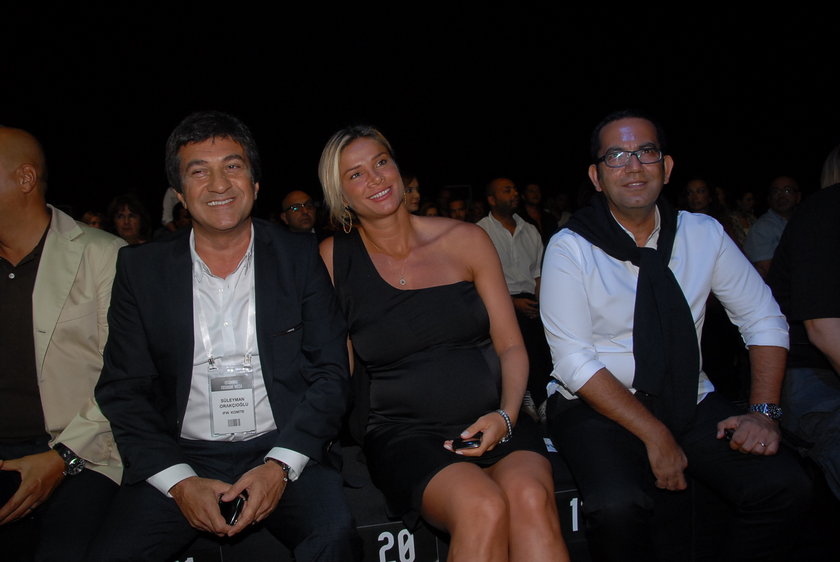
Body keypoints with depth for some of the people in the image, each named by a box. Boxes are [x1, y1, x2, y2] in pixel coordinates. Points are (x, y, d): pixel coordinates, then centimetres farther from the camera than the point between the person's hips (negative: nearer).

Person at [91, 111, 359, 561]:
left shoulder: (299, 256, 4)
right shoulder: (140, 267, 6)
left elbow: (331, 373, 2)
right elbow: (122, 389, 4)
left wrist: (280, 465, -12)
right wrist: (179, 482, -9)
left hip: (284, 451, -1)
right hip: (179, 456, 2)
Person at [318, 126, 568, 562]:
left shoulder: (465, 240, 6)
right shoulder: (333, 259, 4)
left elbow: (511, 347, 8)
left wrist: (505, 416, -8)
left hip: (493, 421, 2)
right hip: (403, 432, -1)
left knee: (530, 498, -30)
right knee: (482, 510, -31)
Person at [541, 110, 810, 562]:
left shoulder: (704, 234, 2)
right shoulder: (570, 248, -10)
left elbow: (764, 320, 7)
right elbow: (575, 362, -14)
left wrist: (763, 411, -7)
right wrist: (654, 435, -19)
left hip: (690, 403, 4)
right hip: (595, 408, -4)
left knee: (784, 486, -18)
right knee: (617, 505, -32)